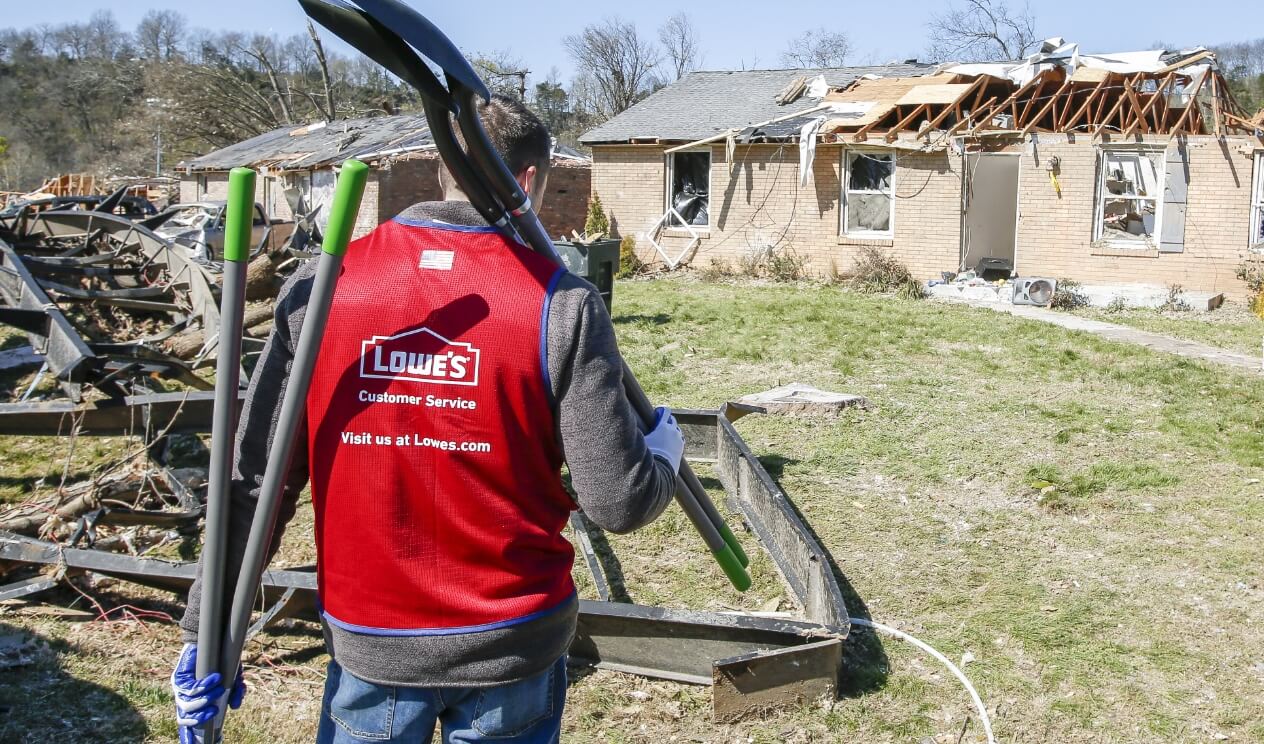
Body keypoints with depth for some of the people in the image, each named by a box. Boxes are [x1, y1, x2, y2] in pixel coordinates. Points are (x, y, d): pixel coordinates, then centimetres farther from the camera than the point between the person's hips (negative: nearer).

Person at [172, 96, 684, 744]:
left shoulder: (319, 289, -7)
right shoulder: (561, 305, -13)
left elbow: (253, 480, -4)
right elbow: (619, 502, -14)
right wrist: (664, 449, 8)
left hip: (368, 645, 2)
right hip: (514, 643, -1)